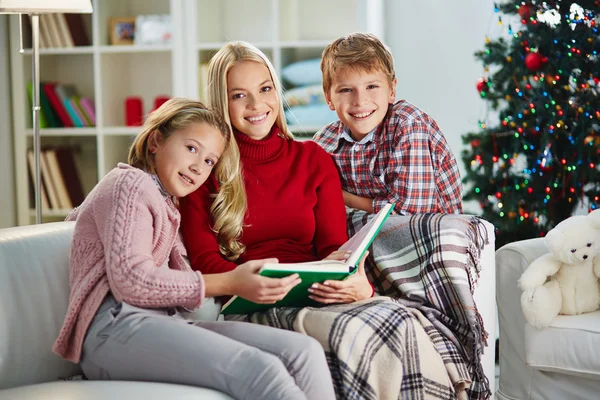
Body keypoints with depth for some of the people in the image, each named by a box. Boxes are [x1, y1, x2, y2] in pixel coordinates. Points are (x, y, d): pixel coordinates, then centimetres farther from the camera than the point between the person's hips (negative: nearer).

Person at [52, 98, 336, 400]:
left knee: (304, 351, -15)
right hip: (116, 326, -9)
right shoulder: (130, 182, 4)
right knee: (260, 370, -33)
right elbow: (130, 281, -13)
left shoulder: (164, 202, 32)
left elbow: (78, 215, 52)